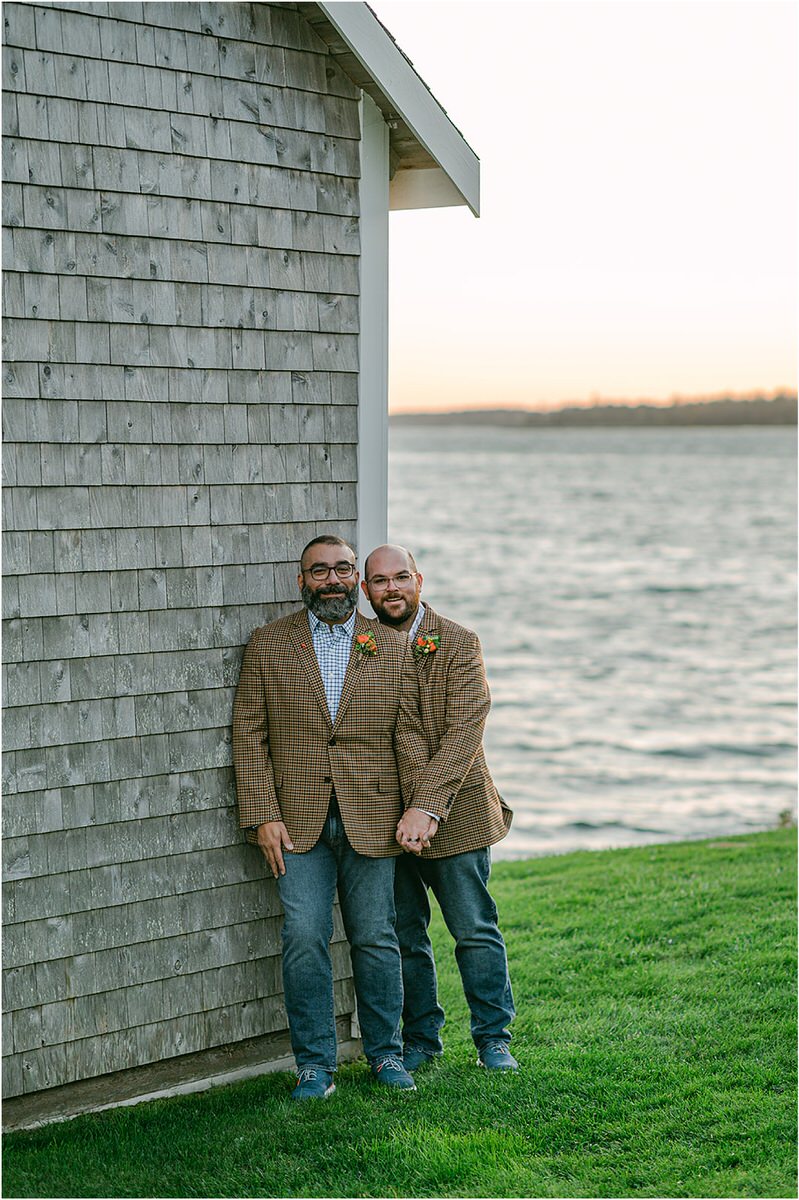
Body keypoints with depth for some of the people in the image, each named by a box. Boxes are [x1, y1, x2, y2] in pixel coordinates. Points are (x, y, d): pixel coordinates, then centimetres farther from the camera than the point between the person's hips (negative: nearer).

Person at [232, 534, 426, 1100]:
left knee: (376, 939, 6)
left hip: (372, 819, 1)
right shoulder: (269, 643, 4)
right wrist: (263, 816, -6)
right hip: (298, 820, -1)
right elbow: (250, 733, 2)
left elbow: (410, 735, 5)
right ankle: (315, 1064, 7)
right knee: (305, 938, -4)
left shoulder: (392, 646, 7)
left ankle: (386, 1054, 21)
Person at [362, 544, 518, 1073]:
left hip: (453, 813, -3)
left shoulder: (458, 644, -8)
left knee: (476, 931, 4)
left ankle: (493, 1038, 17)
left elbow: (463, 732, -16)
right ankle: (421, 1038, 24)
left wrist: (426, 808, -25)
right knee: (404, 936, 10)